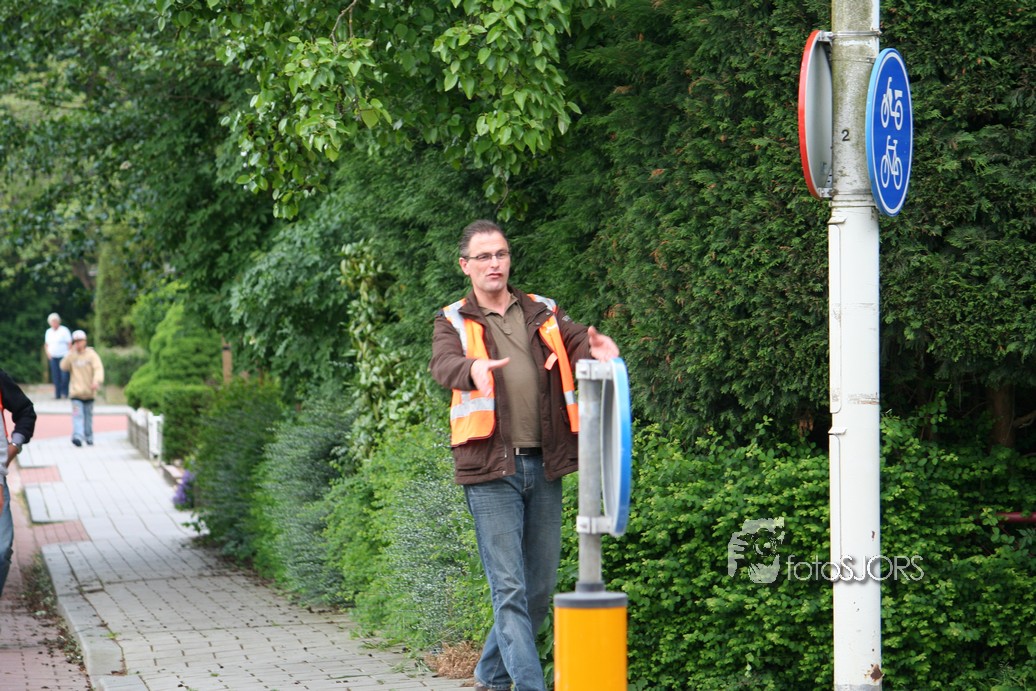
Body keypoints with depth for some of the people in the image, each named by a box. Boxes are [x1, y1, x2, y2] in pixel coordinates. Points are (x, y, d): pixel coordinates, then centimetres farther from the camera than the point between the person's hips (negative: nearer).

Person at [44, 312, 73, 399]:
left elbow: (69, 343, -3)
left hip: (63, 356, -5)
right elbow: (46, 344, 23)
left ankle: (65, 393, -3)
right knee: (55, 376, 2)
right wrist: (48, 352, 4)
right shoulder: (49, 332, 14)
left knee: (64, 376, -13)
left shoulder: (64, 330, -2)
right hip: (53, 357, 5)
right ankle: (57, 394, 6)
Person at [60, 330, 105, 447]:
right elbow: (64, 367, -8)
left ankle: (89, 437, 22)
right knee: (77, 415, -13)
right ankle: (77, 436, -24)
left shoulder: (91, 354, -2)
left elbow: (98, 369, -12)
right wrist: (71, 353, -14)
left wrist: (96, 381, -29)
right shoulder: (72, 355, 5)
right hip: (76, 391, 0)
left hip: (89, 392, 0)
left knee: (88, 415, 11)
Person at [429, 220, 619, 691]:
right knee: (509, 588, -9)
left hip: (543, 466, 4)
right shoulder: (454, 322, 6)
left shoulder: (543, 314, 14)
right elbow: (443, 363, -14)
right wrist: (474, 368, -38)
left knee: (541, 586, 11)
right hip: (491, 467, -4)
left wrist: (598, 349, -28)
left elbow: (578, 339, -3)